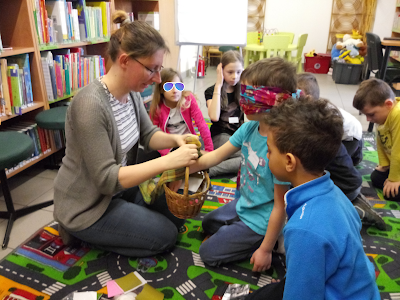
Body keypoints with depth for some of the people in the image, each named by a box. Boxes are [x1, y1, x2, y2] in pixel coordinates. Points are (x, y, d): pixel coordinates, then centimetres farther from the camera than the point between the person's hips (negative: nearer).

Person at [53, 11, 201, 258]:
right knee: (165, 235, -2)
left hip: (120, 186, 8)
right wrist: (168, 161, -35)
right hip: (87, 205, -8)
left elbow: (148, 134, 5)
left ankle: (98, 231, 18)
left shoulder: (132, 92, -6)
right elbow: (106, 179, -31)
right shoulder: (90, 105, -33)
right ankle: (82, 231, 8)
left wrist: (175, 139, -17)